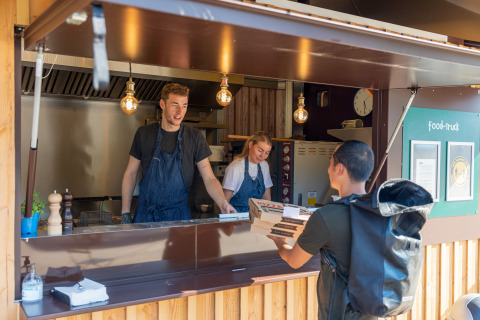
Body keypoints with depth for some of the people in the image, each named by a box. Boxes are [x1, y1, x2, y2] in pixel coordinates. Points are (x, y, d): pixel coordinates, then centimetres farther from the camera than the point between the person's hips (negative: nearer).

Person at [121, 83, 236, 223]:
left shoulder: (195, 137, -3)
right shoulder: (144, 134, -1)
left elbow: (209, 178, -5)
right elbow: (131, 174, 4)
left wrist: (223, 203, -23)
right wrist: (125, 213, -1)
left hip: (178, 212, 0)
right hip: (146, 212, 1)